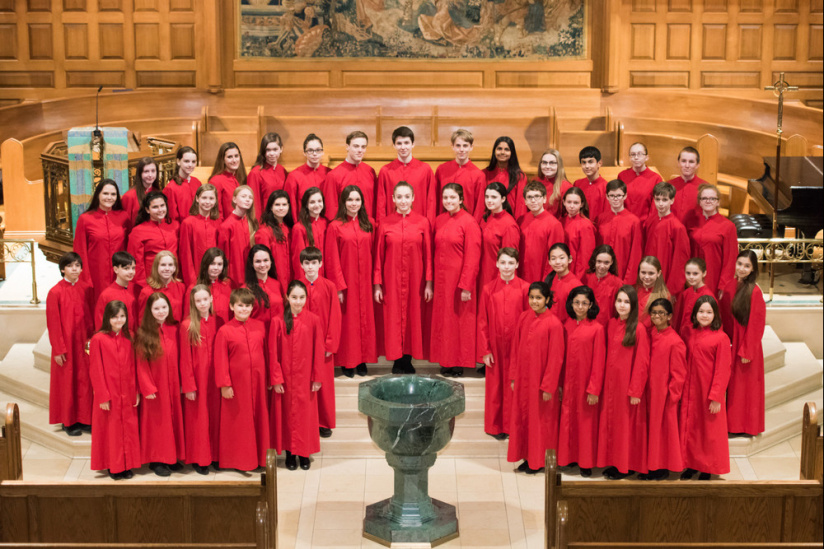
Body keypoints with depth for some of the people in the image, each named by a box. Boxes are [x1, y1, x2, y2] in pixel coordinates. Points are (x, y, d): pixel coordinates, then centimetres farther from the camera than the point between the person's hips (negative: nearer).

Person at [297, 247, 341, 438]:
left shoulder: (329, 287, -2)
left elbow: (335, 317, -2)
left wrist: (330, 343, -7)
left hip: (322, 344, 0)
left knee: (324, 384, 5)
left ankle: (324, 423, 17)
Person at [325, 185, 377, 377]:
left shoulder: (369, 224, 7)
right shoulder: (335, 227, -5)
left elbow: (373, 253, 7)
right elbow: (332, 260, -6)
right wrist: (338, 287, -11)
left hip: (364, 280, 3)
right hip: (345, 280, -3)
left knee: (365, 317, 6)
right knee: (347, 320, 2)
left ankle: (362, 360, 15)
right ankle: (347, 362, 10)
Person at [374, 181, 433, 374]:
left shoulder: (422, 222, 2)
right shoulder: (385, 224, 2)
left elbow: (428, 254, 2)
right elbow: (379, 255, 4)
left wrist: (428, 283, -3)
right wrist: (377, 285, 0)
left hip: (415, 279, 0)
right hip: (392, 280, 0)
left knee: (413, 318, 2)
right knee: (394, 319, 1)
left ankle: (407, 360, 13)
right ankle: (398, 363, 9)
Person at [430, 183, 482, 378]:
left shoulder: (469, 222, -11)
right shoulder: (439, 221, 8)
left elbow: (472, 257, -13)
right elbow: (436, 252, 12)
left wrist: (466, 286, -16)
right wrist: (431, 281, 7)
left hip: (459, 279, -6)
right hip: (441, 279, 6)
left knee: (460, 319, 1)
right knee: (442, 320, 9)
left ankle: (459, 364, 11)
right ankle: (446, 362, 19)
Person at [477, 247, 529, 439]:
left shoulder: (525, 288, -4)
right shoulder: (488, 290, -2)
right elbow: (482, 322, 1)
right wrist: (485, 350, -3)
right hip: (496, 346, 1)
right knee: (495, 385, 8)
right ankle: (495, 426, 22)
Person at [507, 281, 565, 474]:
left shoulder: (553, 324, -15)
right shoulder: (523, 318, 2)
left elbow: (555, 357, -13)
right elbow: (515, 349, 8)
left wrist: (548, 386, -13)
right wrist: (513, 376, 7)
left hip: (541, 379, -6)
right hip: (523, 379, 6)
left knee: (541, 420, 6)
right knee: (522, 417, 12)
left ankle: (539, 460, 20)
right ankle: (528, 458, 25)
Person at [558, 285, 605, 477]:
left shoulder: (597, 328, -9)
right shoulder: (567, 325, 2)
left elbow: (599, 361, -8)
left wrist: (594, 389, -10)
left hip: (585, 382, -3)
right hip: (567, 381, 3)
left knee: (585, 420, 6)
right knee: (567, 418, 8)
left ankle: (586, 462, 18)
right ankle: (568, 457, 22)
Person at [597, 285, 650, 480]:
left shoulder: (639, 329, -14)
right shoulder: (612, 324, 5)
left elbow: (641, 362, -12)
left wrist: (636, 391, -13)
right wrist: (603, 382, 5)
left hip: (628, 384, -6)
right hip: (610, 382, 6)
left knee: (627, 424, 4)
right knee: (610, 422, 12)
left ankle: (627, 466, 16)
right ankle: (613, 463, 24)